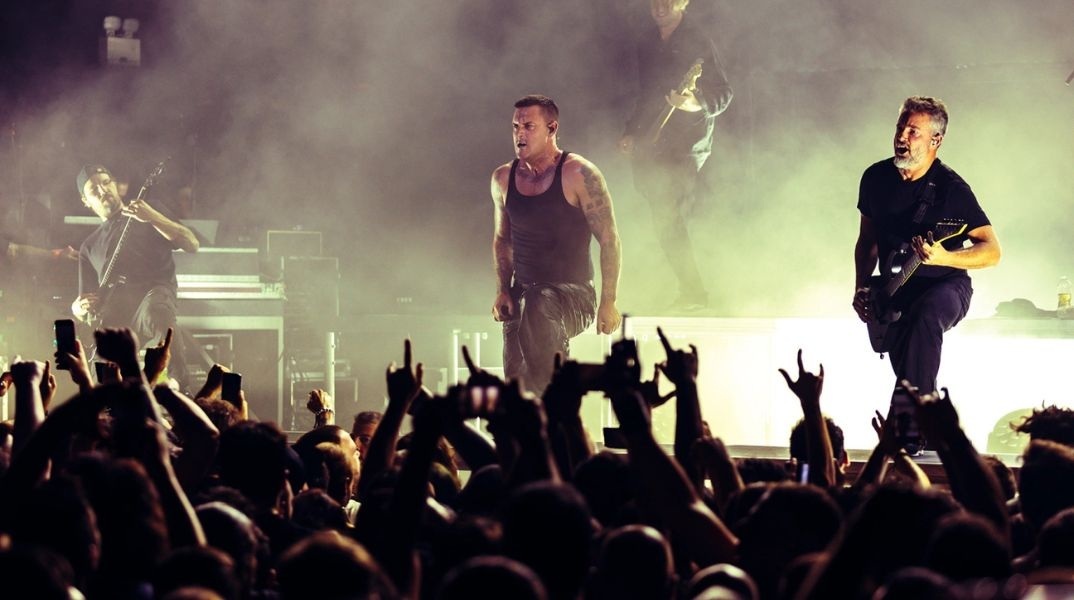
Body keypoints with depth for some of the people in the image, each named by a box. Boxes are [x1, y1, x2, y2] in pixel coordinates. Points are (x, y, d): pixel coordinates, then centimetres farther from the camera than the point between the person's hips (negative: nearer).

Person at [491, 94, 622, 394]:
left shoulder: (578, 175, -8)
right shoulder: (503, 178, 8)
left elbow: (609, 240, -7)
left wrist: (608, 303, -10)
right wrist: (502, 291, 8)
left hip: (573, 292, -5)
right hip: (522, 293, 5)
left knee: (540, 310, -40)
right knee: (515, 375, -19)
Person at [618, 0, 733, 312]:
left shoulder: (697, 43, -10)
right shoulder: (647, 42, 13)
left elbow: (723, 93, -14)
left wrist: (696, 104, -32)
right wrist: (632, 132, 20)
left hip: (685, 143, -8)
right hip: (652, 143, 8)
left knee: (667, 218, -15)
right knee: (665, 219, 7)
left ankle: (693, 292, -10)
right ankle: (691, 290, 17)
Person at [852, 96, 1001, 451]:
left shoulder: (951, 188, -14)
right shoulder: (876, 178, 1)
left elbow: (992, 251, -15)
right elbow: (867, 240, 16)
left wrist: (943, 258, -31)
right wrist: (861, 290, 2)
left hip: (946, 285, -5)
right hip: (895, 292, 5)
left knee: (924, 316, -37)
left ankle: (909, 427, -37)